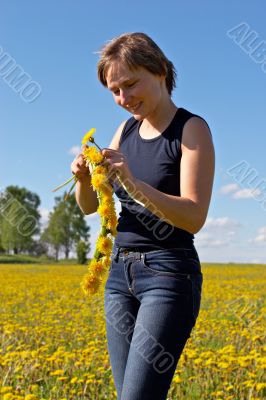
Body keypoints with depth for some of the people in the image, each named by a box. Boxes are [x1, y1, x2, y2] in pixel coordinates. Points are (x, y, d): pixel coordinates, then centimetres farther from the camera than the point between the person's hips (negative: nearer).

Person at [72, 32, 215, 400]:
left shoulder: (193, 129, -8)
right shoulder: (127, 129, 11)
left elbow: (195, 217, -17)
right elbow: (89, 206, 11)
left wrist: (134, 183, -29)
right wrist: (84, 177, -12)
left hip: (169, 274, -7)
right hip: (120, 273, 7)